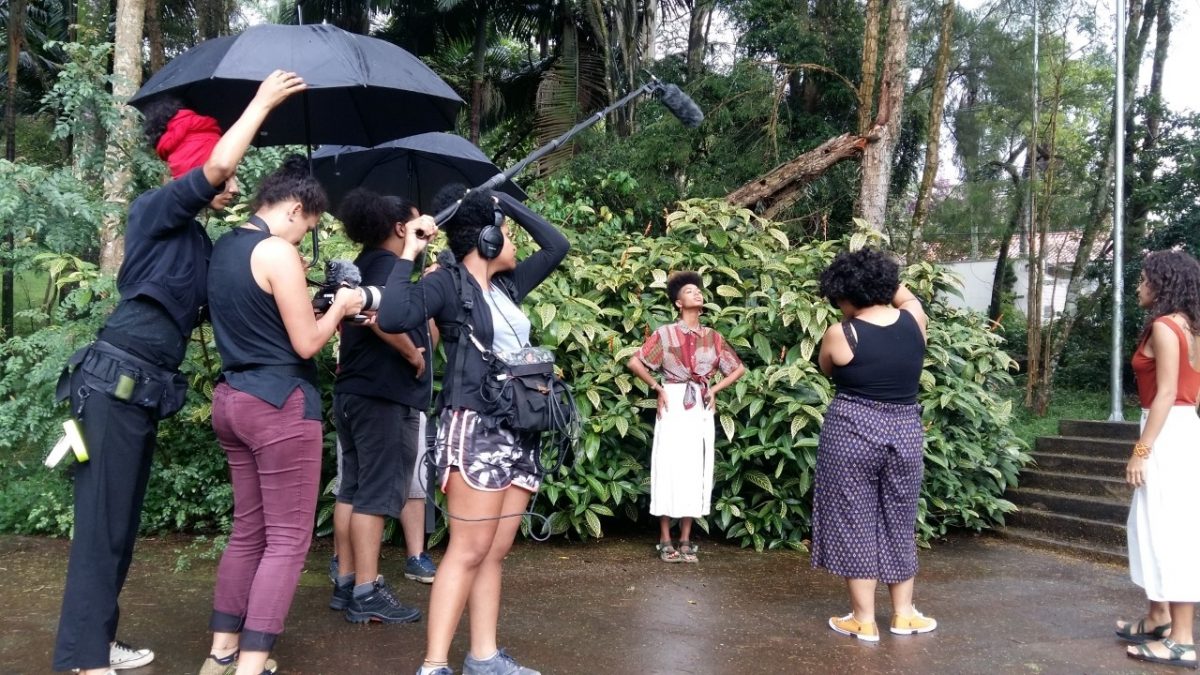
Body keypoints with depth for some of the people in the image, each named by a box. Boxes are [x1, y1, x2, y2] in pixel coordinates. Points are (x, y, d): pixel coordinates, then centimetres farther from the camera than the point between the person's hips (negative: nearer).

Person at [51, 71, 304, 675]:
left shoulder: (196, 239, 18)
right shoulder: (154, 210, -6)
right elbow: (216, 163, -20)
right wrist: (263, 101, -10)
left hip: (142, 388, 9)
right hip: (115, 379, -9)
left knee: (121, 521, 12)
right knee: (102, 520, -6)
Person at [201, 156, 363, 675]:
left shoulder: (223, 248, 13)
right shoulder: (278, 252, -14)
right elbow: (306, 343, -12)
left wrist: (298, 293, 17)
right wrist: (340, 306, 4)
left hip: (232, 399, 9)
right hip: (280, 405, -9)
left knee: (248, 530, 17)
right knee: (288, 539, -2)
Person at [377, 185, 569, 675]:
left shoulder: (508, 284, 14)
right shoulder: (448, 284, -7)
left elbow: (557, 245, 21)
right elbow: (392, 318, -23)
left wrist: (507, 203, 16)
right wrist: (409, 253, -15)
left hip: (519, 432, 8)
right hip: (475, 429, -7)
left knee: (495, 552, 9)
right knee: (468, 551, -7)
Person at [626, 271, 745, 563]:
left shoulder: (713, 337, 9)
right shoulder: (665, 333, 0)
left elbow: (738, 369, 17)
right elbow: (635, 362, -2)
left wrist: (714, 390, 6)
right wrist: (658, 389, -3)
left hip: (701, 408, 3)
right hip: (673, 406, -3)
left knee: (695, 471, 4)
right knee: (669, 468, -3)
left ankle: (685, 540, 11)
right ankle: (665, 540, 5)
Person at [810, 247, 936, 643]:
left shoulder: (840, 334, -11)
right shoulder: (914, 320, -1)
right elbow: (904, 295, 23)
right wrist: (878, 273, 28)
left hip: (852, 432, -4)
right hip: (906, 433, 5)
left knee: (854, 524, 7)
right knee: (899, 524, 17)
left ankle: (864, 620, 13)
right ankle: (903, 614, 27)